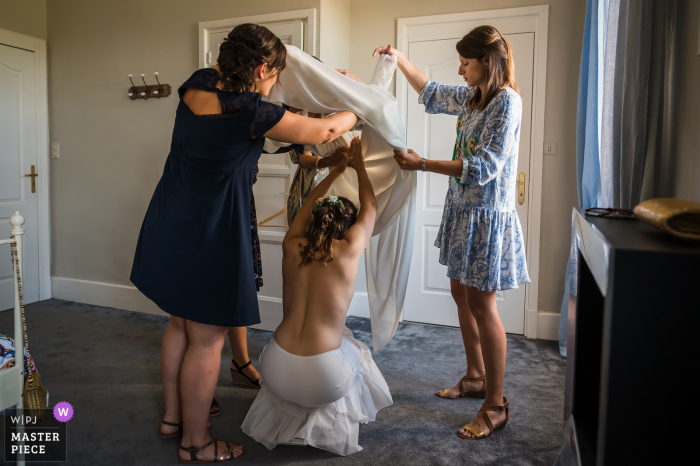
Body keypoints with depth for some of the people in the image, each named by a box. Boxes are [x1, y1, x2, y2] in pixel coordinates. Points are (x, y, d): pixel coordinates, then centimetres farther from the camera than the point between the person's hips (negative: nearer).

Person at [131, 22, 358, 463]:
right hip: (207, 236, -9)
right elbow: (322, 131, -7)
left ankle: (173, 414, 40)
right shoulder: (253, 113, -19)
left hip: (169, 228, 9)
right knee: (207, 340, 6)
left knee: (180, 325, 22)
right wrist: (358, 111, 15)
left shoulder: (197, 86, 2)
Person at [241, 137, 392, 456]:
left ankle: (288, 411, 33)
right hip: (322, 378, -3)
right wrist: (358, 166, 26)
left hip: (275, 370, 3)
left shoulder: (291, 246, 1)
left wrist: (338, 169, 33)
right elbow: (370, 208, 11)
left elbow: (309, 204, 21)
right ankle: (326, 418, 27)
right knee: (356, 352, 31)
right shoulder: (348, 251, -7)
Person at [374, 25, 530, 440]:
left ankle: (496, 406, 9)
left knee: (482, 305, -5)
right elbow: (431, 94, 27)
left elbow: (484, 166, -24)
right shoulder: (473, 97, 11)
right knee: (462, 294, 15)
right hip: (464, 209, 9)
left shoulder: (507, 101, -16)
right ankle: (476, 378, 33)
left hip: (488, 216, -9)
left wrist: (423, 164, -24)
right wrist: (398, 59, 21)